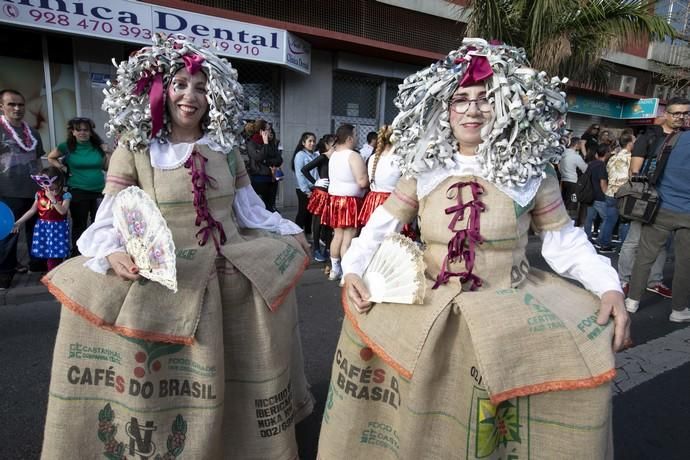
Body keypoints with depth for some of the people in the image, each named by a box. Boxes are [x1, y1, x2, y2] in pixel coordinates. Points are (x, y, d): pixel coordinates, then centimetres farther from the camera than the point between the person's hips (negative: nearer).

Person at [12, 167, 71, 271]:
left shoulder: (65, 195, -9)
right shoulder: (40, 194, 3)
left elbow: (63, 211, -21)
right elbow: (32, 210, 7)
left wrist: (52, 198, -24)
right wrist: (18, 222, 4)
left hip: (58, 229, -4)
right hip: (43, 228, 4)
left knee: (56, 256, -3)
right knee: (47, 255, 8)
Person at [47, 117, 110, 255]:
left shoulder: (98, 146, 4)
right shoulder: (67, 146, -1)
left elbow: (106, 167, 10)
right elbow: (50, 158, 12)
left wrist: (107, 152, -3)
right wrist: (64, 168, -2)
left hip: (99, 191, 2)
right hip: (78, 192, -2)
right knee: (79, 225, 7)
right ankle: (77, 255, 19)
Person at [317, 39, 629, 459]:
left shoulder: (531, 171, -1)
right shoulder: (423, 169, 1)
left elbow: (563, 240, 4)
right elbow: (384, 223, 6)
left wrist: (610, 286, -11)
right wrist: (353, 268, -8)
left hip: (510, 306, 0)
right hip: (429, 306, 1)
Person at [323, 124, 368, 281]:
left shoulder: (333, 155, 12)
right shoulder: (353, 156, -14)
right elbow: (362, 182, -22)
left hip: (334, 198, 8)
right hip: (350, 201, -8)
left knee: (338, 235, 15)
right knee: (348, 237, -3)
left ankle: (335, 269, 23)